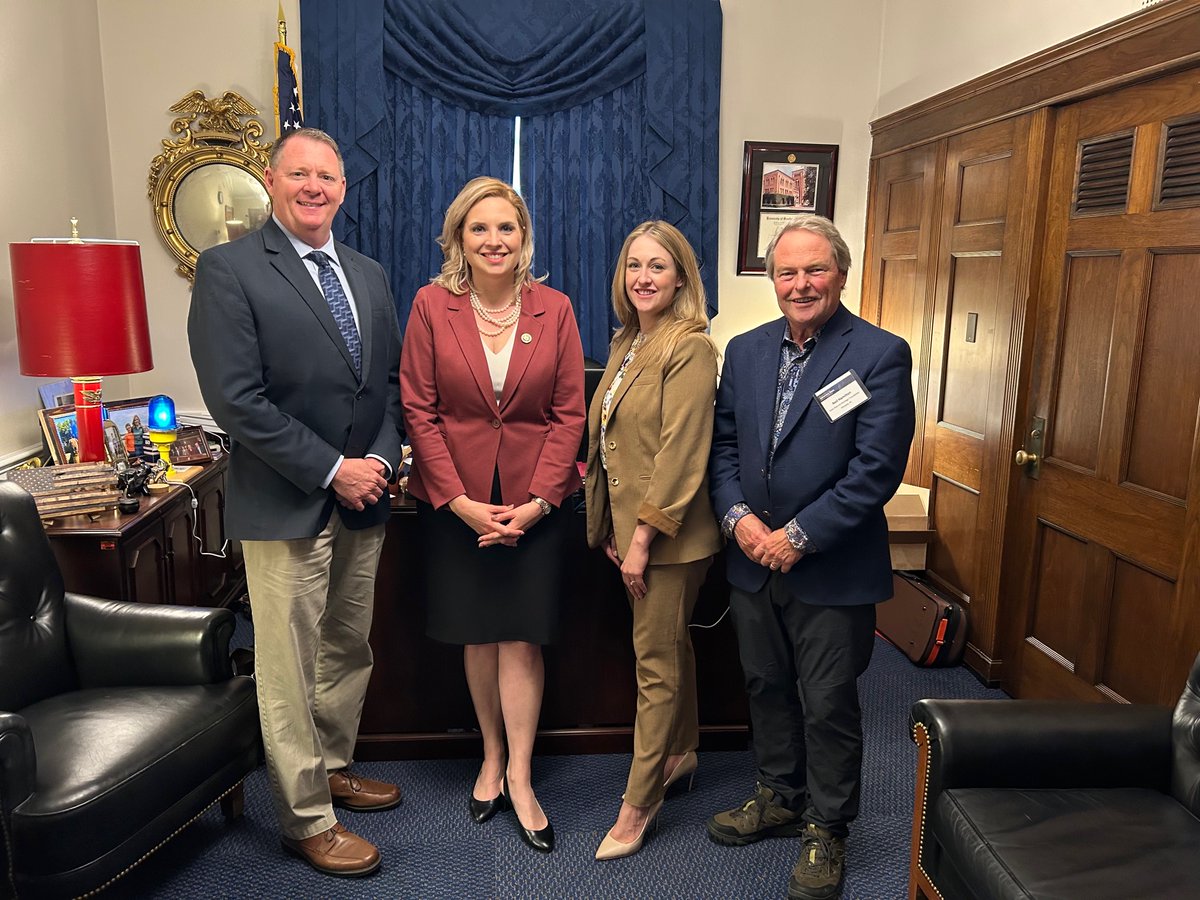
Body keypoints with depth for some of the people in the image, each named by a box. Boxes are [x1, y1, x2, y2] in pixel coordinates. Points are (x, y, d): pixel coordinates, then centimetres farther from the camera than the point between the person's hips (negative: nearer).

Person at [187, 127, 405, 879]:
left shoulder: (369, 274, 12)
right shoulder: (229, 269, -8)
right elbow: (235, 399, -16)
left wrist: (381, 460, -4)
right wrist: (332, 471, -16)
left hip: (363, 502, 6)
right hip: (286, 506, -6)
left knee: (350, 651, 18)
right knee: (292, 669, 6)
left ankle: (333, 767, 39)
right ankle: (308, 819, 22)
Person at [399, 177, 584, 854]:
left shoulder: (554, 309, 0)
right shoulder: (432, 306, -2)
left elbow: (569, 413, -2)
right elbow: (419, 410, -4)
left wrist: (538, 501, -10)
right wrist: (460, 501, -11)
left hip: (534, 498, 0)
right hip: (455, 499, 1)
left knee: (522, 634, 1)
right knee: (477, 633, 11)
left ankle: (519, 777, 15)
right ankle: (493, 755, 30)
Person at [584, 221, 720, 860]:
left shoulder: (691, 348, -15)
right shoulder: (626, 342, 11)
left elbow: (680, 452, -20)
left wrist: (644, 537, -19)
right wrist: (612, 527, 10)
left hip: (670, 533, -8)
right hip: (629, 524, 8)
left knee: (656, 662, 2)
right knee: (670, 646, 22)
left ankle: (639, 805, 16)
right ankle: (680, 753, 40)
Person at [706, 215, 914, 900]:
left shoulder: (881, 355, -12)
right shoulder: (745, 350, 5)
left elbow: (876, 469, -17)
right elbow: (724, 444, 7)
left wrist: (797, 536, -17)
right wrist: (739, 517, -9)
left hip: (833, 570, -5)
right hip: (753, 560, 5)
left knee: (829, 705, 9)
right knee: (767, 687, 20)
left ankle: (827, 829, 32)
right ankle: (780, 798, 42)